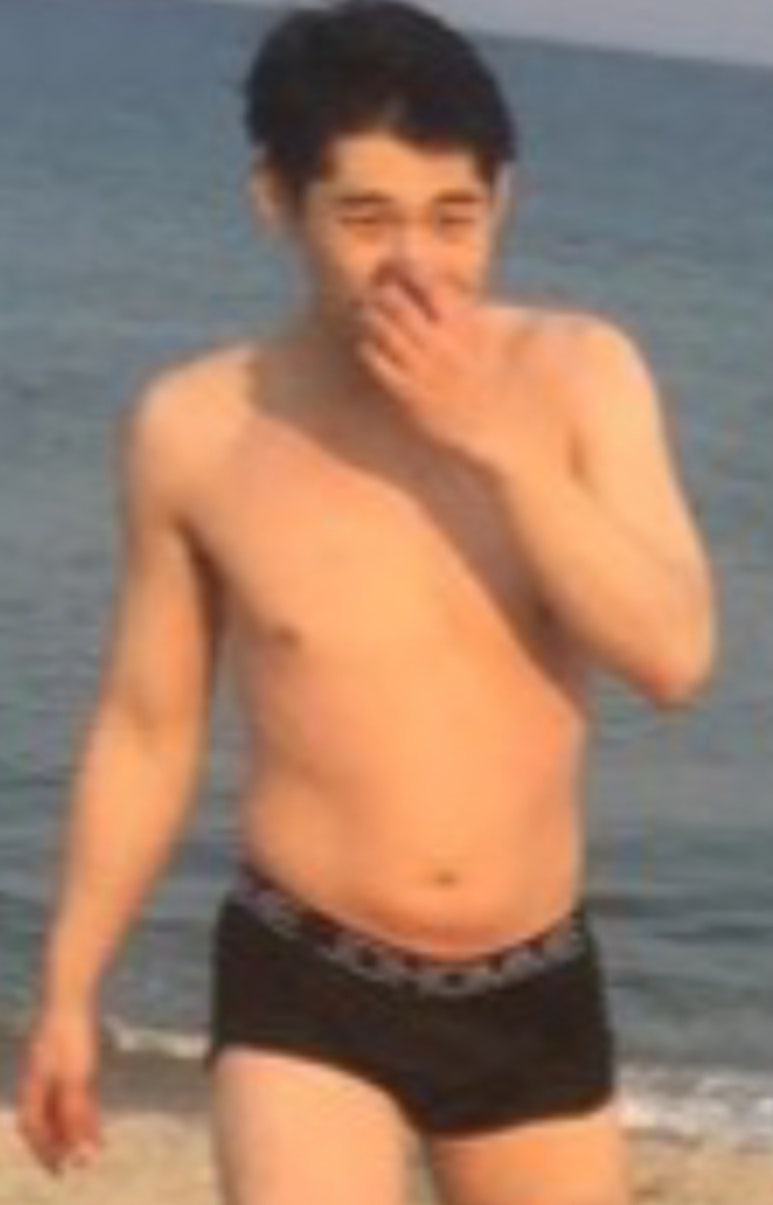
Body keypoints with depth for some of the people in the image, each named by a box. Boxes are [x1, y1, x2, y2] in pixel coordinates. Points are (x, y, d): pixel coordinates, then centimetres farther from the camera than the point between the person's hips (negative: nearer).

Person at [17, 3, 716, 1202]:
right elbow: (145, 729, 2)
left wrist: (501, 441, -24)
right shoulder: (195, 428, -8)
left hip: (536, 993, 3)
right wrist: (69, 992, 6)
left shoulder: (576, 372, -6)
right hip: (304, 985, -2)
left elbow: (677, 652, -15)